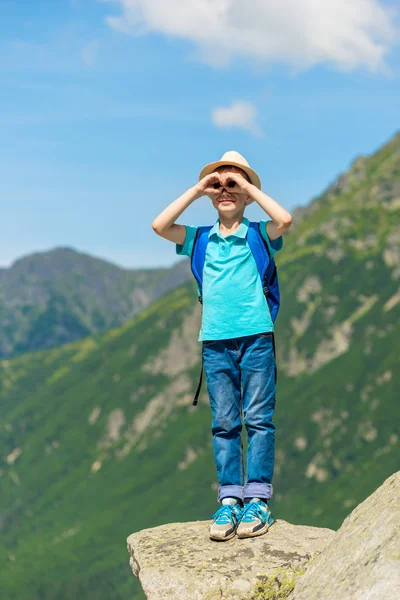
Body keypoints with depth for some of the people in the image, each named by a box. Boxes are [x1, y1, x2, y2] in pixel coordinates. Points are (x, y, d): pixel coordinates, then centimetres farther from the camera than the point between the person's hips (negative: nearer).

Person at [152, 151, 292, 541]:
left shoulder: (259, 235, 7)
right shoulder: (200, 239, 13)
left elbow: (285, 220, -14)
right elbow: (159, 226, 1)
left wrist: (250, 187, -4)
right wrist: (196, 190, 2)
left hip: (256, 337, -2)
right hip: (215, 341, 3)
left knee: (258, 418, -3)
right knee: (224, 423, 2)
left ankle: (258, 500, -1)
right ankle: (230, 500, 5)